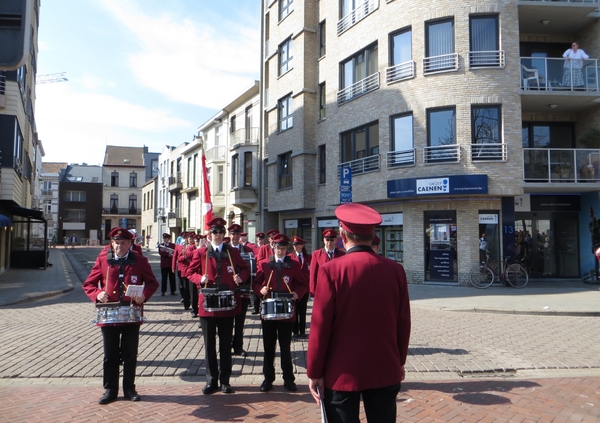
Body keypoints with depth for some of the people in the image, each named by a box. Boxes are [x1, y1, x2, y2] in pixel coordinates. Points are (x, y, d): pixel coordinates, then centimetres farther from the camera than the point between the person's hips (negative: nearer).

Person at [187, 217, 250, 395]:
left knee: (226, 345, 8)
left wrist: (241, 276, -9)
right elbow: (190, 272, 5)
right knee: (209, 345, 8)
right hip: (207, 304, 0)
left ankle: (225, 381, 20)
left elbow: (245, 268, 12)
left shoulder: (233, 252, 4)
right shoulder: (200, 252, 2)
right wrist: (200, 279, -15)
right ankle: (211, 381, 20)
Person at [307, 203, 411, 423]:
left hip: (342, 373, -3)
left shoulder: (331, 270, -15)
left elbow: (320, 326, -13)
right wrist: (400, 362, 16)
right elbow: (403, 323, 2)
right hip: (386, 371, 3)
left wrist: (314, 372, -3)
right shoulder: (395, 270, -5)